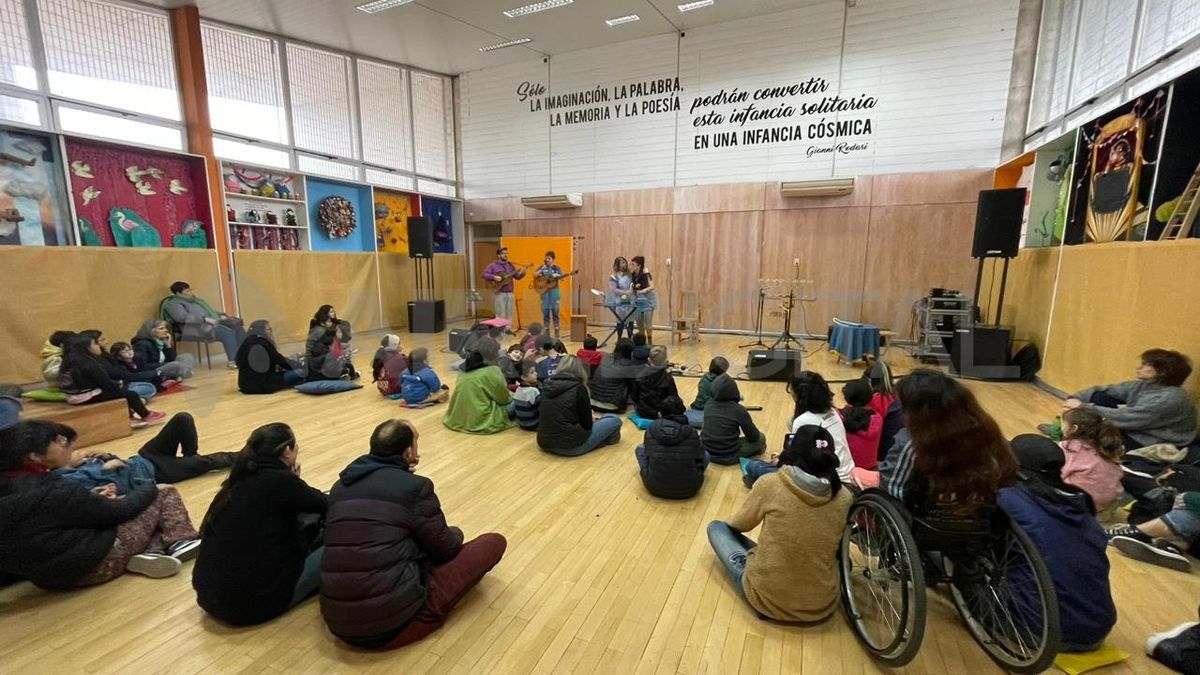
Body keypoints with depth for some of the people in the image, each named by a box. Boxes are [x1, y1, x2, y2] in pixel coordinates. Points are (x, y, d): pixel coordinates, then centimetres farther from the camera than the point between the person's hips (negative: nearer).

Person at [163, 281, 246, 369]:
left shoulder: (195, 299, 27)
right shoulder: (173, 303, 3)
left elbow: (210, 311, 31)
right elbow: (182, 317, -14)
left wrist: (221, 315, 10)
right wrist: (205, 319, -23)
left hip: (213, 322, 8)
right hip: (197, 327, -8)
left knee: (238, 328, -16)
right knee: (227, 332, -33)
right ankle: (233, 361, -37)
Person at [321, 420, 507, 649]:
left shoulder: (340, 487, 8)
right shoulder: (415, 486, -10)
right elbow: (445, 548, 0)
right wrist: (456, 533, 25)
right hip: (394, 620, -8)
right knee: (494, 542, 5)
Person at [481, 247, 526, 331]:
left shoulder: (510, 265, 13)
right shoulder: (493, 265, -2)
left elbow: (517, 276, 11)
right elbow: (483, 275, -7)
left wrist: (522, 273, -10)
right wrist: (494, 277, -20)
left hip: (510, 293, 5)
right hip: (500, 293, -5)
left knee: (510, 312, 10)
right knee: (500, 313, -3)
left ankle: (508, 329, 21)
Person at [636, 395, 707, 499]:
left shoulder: (651, 430, -1)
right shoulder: (691, 432, -4)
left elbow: (648, 456, 9)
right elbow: (699, 459, 4)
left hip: (655, 488, 0)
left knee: (639, 449, 24)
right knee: (705, 454, 26)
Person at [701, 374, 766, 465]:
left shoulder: (708, 406, -4)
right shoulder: (739, 410, -19)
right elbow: (754, 436, -9)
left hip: (708, 453, 5)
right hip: (730, 456, -4)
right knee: (761, 437, 15)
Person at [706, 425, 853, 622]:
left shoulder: (770, 484, -16)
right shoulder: (844, 497, -8)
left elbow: (738, 525, 2)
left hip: (768, 599, -5)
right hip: (822, 605, 5)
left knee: (717, 527, 14)